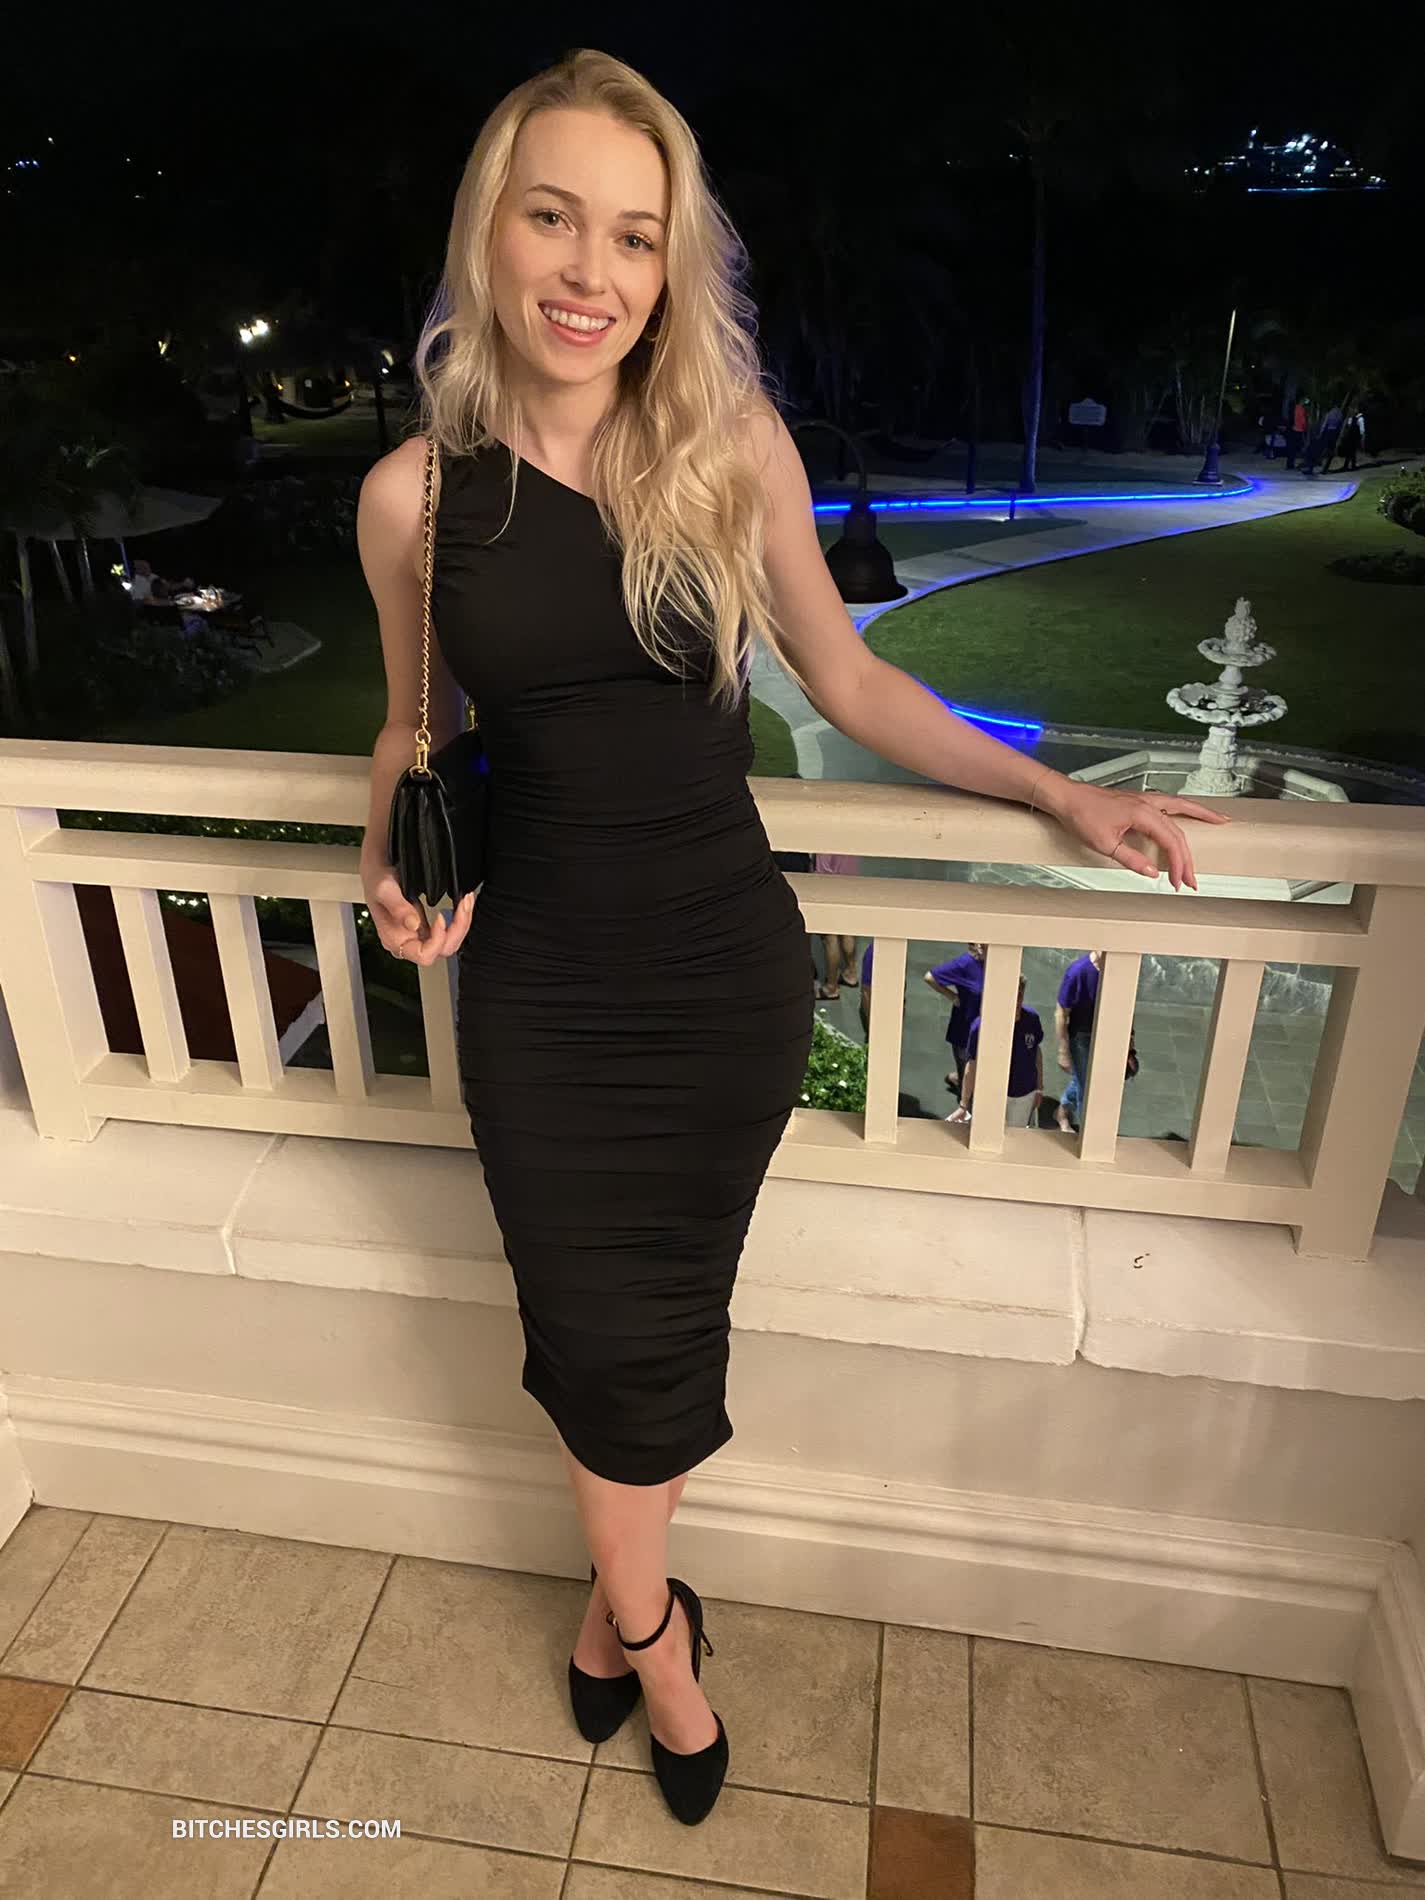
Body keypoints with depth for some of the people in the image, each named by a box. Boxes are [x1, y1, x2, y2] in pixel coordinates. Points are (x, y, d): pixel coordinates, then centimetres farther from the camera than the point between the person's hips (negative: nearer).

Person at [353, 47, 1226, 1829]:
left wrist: (1058, 791, 2)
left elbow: (849, 683, 4)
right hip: (538, 985, 1)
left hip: (726, 971, 0)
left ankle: (618, 1602, 45)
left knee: (653, 1329, 14)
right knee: (603, 1333, 12)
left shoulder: (736, 449, -6)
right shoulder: (416, 491, -4)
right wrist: (392, 847, -9)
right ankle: (652, 1624, 43)